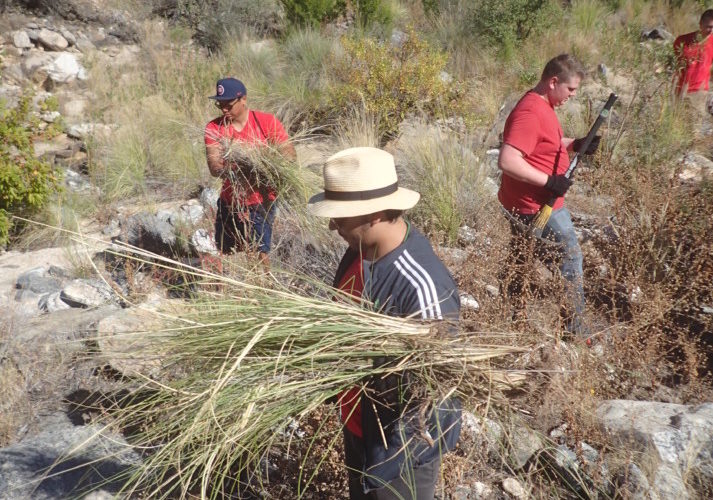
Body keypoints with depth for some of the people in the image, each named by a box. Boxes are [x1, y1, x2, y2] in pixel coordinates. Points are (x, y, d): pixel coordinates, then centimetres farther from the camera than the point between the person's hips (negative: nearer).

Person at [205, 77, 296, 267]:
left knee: (260, 254, -14)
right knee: (225, 253, 18)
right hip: (229, 202, 4)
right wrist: (230, 169, -40)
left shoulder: (267, 122, -11)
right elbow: (214, 168, -18)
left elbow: (290, 156, -14)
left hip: (259, 203, -4)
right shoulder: (214, 128, -6)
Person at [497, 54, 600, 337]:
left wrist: (574, 144, 7)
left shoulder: (542, 105, 9)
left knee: (520, 261, 17)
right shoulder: (530, 112, -24)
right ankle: (575, 329, 16)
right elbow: (507, 161, -32)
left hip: (523, 205, 10)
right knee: (570, 258, 3)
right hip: (538, 206, -10)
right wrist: (548, 181, -27)